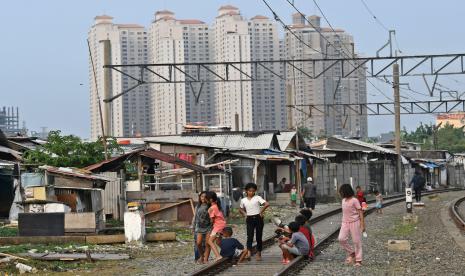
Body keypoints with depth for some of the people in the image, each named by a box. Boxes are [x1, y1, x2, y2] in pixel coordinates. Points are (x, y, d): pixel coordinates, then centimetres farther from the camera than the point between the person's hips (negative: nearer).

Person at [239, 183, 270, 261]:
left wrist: (261, 212, -9)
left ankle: (259, 254, 16)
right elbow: (241, 209, 23)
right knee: (250, 236, -10)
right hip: (249, 219, 2)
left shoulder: (257, 198, -3)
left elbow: (267, 204, -13)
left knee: (259, 237, 5)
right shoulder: (243, 200, 7)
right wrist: (244, 214, 5)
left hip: (258, 218, -1)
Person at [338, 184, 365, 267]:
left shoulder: (354, 200, -11)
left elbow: (360, 212, -10)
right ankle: (351, 253, 11)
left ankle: (358, 260, 7)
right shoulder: (344, 200, 9)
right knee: (341, 239, -8)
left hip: (354, 222, -6)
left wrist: (362, 225, -14)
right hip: (345, 223, 6)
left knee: (356, 241, 0)